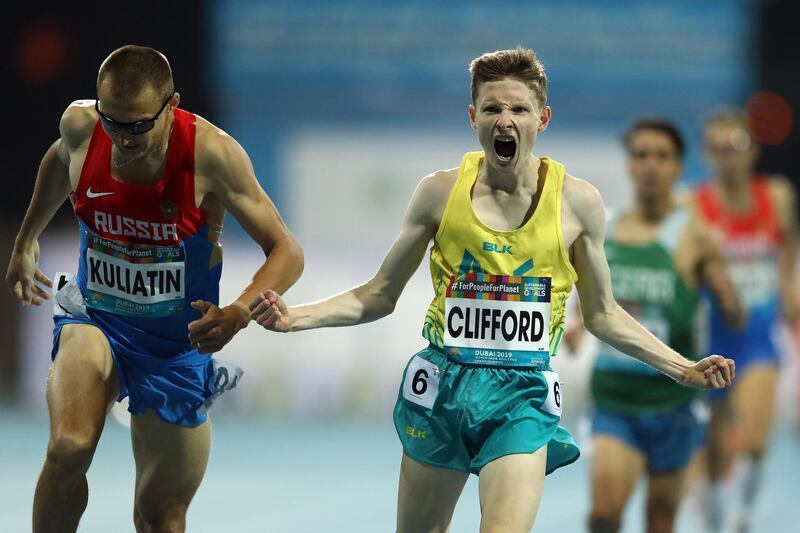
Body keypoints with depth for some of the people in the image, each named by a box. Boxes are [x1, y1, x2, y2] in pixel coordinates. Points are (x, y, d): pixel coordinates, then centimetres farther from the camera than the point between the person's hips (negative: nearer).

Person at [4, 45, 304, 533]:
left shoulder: (211, 154, -22)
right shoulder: (80, 126, -12)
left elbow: (287, 252, -19)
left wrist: (239, 313, -38)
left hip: (178, 344, -1)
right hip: (95, 323, 1)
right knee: (69, 448, -29)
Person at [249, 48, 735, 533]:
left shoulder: (576, 201, -2)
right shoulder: (441, 192, -2)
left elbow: (601, 314, 11)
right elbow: (379, 296, 7)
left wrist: (682, 368, 4)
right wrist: (295, 318, -7)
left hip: (522, 394, -1)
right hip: (442, 386, 2)